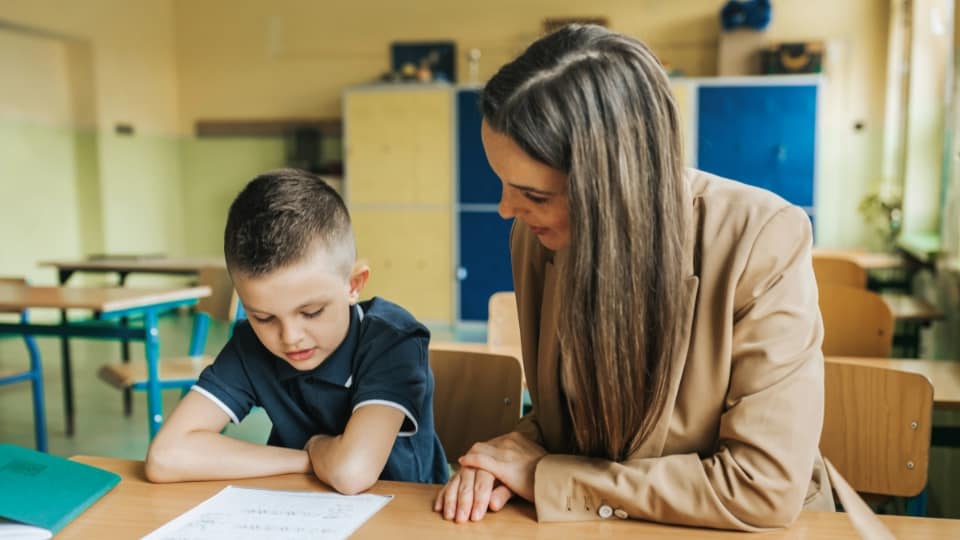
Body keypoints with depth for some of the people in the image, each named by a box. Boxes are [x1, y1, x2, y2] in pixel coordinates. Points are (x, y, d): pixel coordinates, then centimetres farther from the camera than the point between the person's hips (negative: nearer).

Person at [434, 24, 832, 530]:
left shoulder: (761, 244, -22)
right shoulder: (537, 235, -8)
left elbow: (764, 487, -21)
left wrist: (548, 479, -18)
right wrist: (516, 453, -15)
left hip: (737, 527, -3)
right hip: (594, 526, 4)